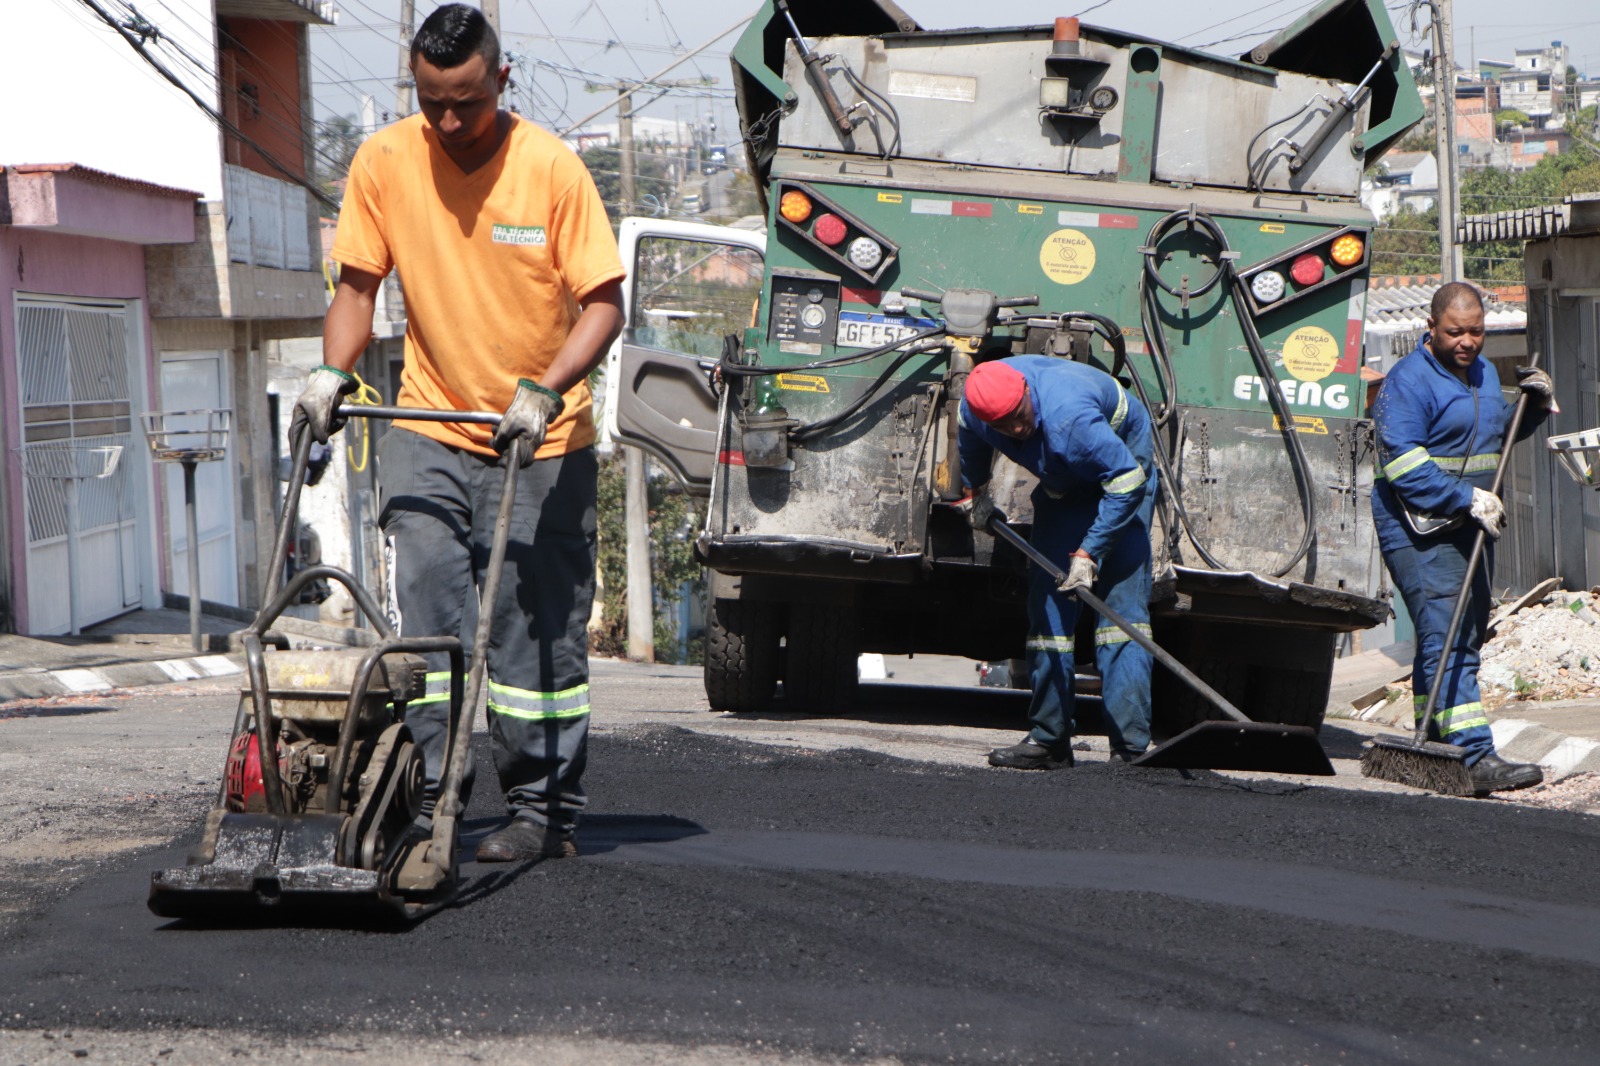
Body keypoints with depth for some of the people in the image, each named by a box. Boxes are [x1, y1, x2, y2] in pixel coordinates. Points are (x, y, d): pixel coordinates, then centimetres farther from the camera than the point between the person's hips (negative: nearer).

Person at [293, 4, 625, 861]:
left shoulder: (551, 169, -12)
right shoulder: (383, 163, -4)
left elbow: (602, 304, -11)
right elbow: (358, 283, 5)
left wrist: (542, 391, -25)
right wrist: (333, 373, -11)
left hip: (542, 441, -2)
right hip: (429, 430, 2)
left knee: (538, 626, 2)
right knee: (418, 614, -7)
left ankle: (544, 807, 11)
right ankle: (422, 797, -3)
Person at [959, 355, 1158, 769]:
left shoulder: (1069, 417, -41)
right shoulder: (974, 407, -20)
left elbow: (1127, 481, -34)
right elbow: (971, 445, 8)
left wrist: (1089, 553, -32)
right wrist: (978, 494, 22)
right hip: (1062, 483, 7)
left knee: (1121, 601, -17)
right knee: (1048, 602, 2)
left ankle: (1130, 746, -22)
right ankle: (1049, 739, 9)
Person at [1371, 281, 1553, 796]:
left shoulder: (1483, 372, 15)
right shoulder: (1408, 381, -13)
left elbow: (1496, 437, 28)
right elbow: (1404, 466, -21)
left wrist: (1533, 407, 9)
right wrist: (1467, 498, -25)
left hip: (1470, 528, 9)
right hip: (1420, 531, -9)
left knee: (1461, 641, 13)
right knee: (1446, 642, -15)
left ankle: (1435, 745, 24)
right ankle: (1475, 758, -24)